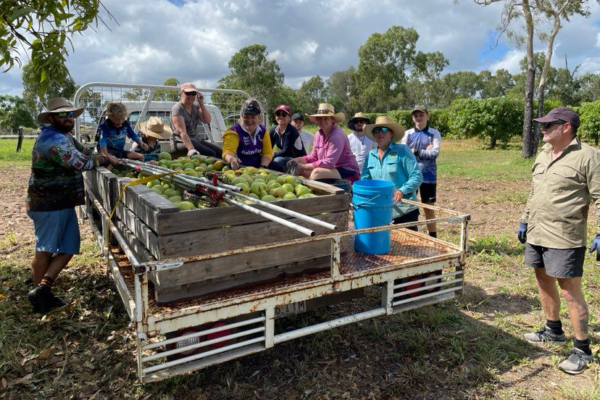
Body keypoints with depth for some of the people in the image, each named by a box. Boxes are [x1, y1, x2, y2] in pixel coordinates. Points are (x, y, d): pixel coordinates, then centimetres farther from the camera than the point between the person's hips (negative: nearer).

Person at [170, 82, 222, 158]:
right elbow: (182, 132, -24)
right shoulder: (177, 109, -12)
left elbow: (207, 120, -3)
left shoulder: (196, 106, 9)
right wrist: (191, 149, -36)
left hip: (196, 139, 7)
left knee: (219, 152, -10)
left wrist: (201, 103, -11)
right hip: (182, 142, -7)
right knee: (210, 154, -26)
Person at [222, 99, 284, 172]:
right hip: (240, 167, -4)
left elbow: (267, 152, 1)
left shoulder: (263, 131, 3)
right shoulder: (233, 132, -14)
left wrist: (263, 167, -18)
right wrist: (231, 159, -56)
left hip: (258, 165, 4)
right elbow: (228, 151, -30)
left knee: (278, 168, -10)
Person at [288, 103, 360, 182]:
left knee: (317, 173, -30)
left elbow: (329, 163, -26)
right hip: (332, 169, 8)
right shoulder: (319, 134, 3)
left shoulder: (337, 136, -21)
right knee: (301, 171, -2)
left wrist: (304, 166, -24)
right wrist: (298, 160, -10)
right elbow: (314, 156, 9)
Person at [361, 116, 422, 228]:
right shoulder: (370, 155, 9)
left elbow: (417, 176, -9)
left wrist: (402, 191, -22)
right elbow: (364, 179, 13)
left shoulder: (403, 151, -5)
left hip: (404, 210, -4)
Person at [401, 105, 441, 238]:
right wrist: (425, 152, -12)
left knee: (429, 208, 8)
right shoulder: (408, 133, 5)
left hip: (428, 176, -2)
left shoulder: (434, 133, 0)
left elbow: (435, 153, -13)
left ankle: (433, 238, 17)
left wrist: (415, 151, -12)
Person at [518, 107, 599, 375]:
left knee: (570, 291, -2)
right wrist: (525, 221, 20)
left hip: (565, 239, -8)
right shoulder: (543, 154, 12)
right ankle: (553, 331, 37)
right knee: (544, 282, 18)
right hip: (536, 234, 8)